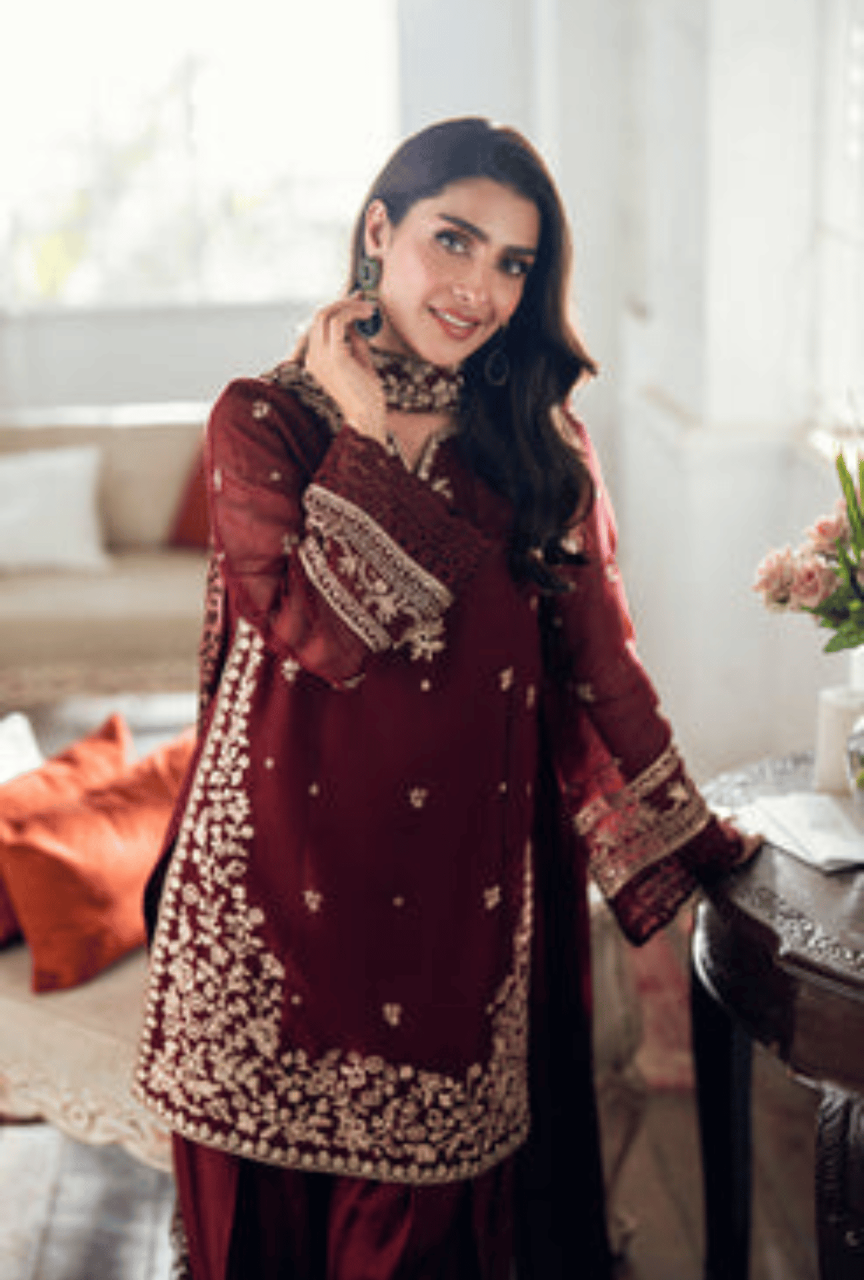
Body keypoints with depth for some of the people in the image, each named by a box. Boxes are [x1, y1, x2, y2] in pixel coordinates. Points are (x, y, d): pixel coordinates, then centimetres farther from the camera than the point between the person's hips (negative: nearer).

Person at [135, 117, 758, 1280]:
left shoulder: (539, 436, 6)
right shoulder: (265, 419, -3)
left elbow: (594, 649, 9)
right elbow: (323, 630, -17)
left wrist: (689, 840, 11)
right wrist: (366, 431, -13)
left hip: (465, 879, 2)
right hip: (292, 873, -2)